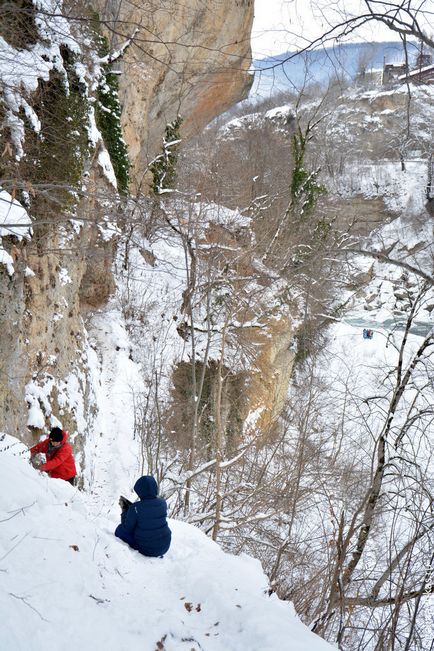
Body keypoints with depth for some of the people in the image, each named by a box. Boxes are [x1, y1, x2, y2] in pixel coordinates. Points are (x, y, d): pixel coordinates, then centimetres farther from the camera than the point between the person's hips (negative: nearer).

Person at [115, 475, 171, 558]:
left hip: (146, 549, -4)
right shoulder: (162, 503, -7)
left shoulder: (135, 508, -21)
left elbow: (127, 529, -8)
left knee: (120, 530, 14)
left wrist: (124, 509, 3)